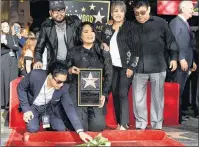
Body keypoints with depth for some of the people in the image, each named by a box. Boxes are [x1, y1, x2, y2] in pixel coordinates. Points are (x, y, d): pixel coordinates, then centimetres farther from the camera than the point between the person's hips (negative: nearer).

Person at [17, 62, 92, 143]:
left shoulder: (63, 87, -24)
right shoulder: (35, 75, -32)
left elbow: (69, 107, -20)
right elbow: (21, 88, -14)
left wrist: (80, 131, -27)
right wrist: (26, 109, -19)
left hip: (49, 107, 2)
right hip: (32, 106, -2)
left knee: (61, 129, -12)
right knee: (33, 128, -22)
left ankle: (48, 121, 19)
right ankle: (38, 118, 12)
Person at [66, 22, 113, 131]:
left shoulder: (103, 52, 11)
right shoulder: (73, 52, 9)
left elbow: (108, 74, 7)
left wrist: (104, 94, -5)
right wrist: (70, 71, -13)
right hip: (77, 94, -1)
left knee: (97, 127, -11)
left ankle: (92, 117, 23)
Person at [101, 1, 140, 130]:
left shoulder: (130, 27, -3)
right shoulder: (107, 29, 11)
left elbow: (136, 47, -7)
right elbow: (103, 45, 23)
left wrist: (131, 66, -13)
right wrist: (103, 47, -2)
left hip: (126, 66, -5)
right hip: (112, 66, 5)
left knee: (123, 94, -11)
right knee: (115, 94, 6)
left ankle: (124, 124, -9)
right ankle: (119, 122, 14)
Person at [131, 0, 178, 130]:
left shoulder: (160, 22, 2)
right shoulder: (132, 26, 6)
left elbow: (170, 41, 6)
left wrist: (174, 57, 1)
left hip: (158, 67, -1)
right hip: (138, 69, 2)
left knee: (157, 97, 7)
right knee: (138, 98, 4)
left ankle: (157, 125, 18)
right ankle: (140, 125, 18)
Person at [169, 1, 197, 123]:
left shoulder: (186, 23, 20)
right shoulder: (175, 22, -7)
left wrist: (192, 61, 17)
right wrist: (181, 59, -21)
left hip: (186, 61, 8)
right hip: (180, 62, -8)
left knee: (181, 89, 11)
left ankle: (179, 112, 17)